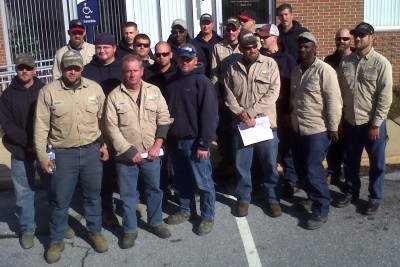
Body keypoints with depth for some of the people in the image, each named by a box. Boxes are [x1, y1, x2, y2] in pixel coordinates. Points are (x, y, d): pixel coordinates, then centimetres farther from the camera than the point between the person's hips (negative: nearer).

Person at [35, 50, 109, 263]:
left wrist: (105, 145, 4)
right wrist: (42, 156, -5)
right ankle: (56, 241, 27)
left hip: (92, 151, 2)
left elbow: (103, 119, 7)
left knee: (93, 196, 16)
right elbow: (41, 126, -4)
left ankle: (95, 233, 35)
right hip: (63, 154, -1)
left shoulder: (95, 88, 0)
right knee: (60, 200, 9)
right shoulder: (48, 92, -6)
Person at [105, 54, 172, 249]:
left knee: (154, 190, 15)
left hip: (152, 155, 2)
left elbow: (164, 119, 1)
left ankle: (155, 223, 35)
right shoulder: (114, 96, -5)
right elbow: (112, 127, -8)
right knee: (128, 195, 9)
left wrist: (157, 146, -9)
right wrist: (129, 151, -14)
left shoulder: (154, 91, 1)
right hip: (126, 156, -1)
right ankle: (130, 230, 25)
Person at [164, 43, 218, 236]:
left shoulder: (202, 82, -9)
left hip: (194, 141, -6)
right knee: (181, 179, 17)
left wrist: (204, 143, -18)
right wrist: (167, 136, 9)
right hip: (175, 140, 6)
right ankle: (186, 210, 33)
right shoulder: (173, 81, 11)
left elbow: (209, 114, -14)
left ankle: (208, 216, 16)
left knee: (203, 182, 2)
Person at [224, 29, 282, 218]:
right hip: (241, 124, 2)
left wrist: (251, 112, -15)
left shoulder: (270, 64, -1)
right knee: (242, 165, 9)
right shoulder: (233, 68, 6)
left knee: (270, 165, 7)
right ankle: (243, 199, 25)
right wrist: (242, 114, -13)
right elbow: (229, 96, 2)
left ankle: (273, 199, 23)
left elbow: (273, 92, -10)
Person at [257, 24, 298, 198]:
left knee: (286, 147, 5)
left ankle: (290, 182, 17)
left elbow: (293, 86, -4)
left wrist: (290, 112, -8)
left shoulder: (287, 59, -1)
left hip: (283, 111, -2)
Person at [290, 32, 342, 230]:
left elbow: (334, 101, -15)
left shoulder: (325, 70, -13)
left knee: (313, 171, -4)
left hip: (317, 130, -7)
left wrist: (333, 127, -15)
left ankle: (321, 210, 11)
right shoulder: (296, 71, 10)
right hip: (297, 129, 7)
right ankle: (312, 196, 37)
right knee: (301, 169, 15)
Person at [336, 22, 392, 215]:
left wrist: (376, 124, -15)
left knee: (376, 163, 10)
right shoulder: (345, 62, 2)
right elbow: (340, 91, 6)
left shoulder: (381, 63, -11)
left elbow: (385, 97, -12)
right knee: (350, 161, 16)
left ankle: (375, 198, 27)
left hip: (372, 123, -4)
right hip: (350, 122, 4)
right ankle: (351, 192, 35)